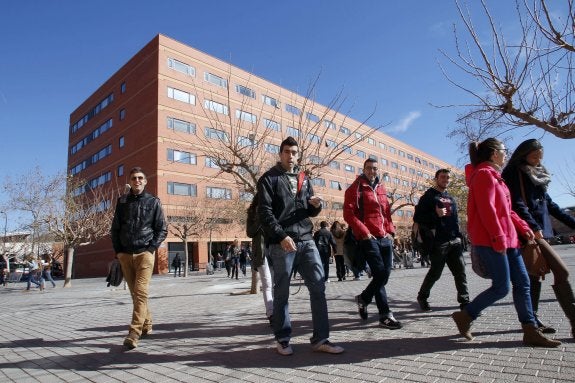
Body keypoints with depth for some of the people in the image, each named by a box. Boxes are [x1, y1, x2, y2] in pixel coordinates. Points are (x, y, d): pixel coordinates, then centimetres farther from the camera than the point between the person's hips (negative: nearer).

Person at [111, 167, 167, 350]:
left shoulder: (153, 201, 2)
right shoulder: (122, 201, 10)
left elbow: (162, 229, 2)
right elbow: (115, 228, 14)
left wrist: (151, 248, -8)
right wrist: (117, 251, 4)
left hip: (144, 253, -3)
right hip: (125, 254, 4)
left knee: (140, 292, -13)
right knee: (135, 293, 11)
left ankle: (134, 333, -12)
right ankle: (146, 325, 26)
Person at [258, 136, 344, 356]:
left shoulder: (303, 179, 19)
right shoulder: (269, 178, 2)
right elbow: (265, 212, -8)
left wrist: (316, 205, -3)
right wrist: (281, 236, -19)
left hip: (306, 241, 5)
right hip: (281, 243, -5)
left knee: (318, 287, 0)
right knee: (281, 293, 5)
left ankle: (320, 339, 10)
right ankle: (283, 340, 19)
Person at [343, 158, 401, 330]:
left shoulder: (381, 188, 19)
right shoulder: (355, 188, 0)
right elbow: (348, 213, -8)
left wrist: (390, 231, 9)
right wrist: (364, 232, -13)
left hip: (385, 238, 7)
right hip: (368, 238, -7)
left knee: (385, 274, 4)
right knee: (380, 273, -10)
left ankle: (364, 298, 22)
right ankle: (385, 315, 7)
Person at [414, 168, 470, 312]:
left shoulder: (451, 198, 20)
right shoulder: (428, 196, -1)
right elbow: (417, 218, -7)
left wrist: (458, 235, 17)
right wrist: (436, 214, -19)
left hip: (454, 241, 6)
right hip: (438, 241, -6)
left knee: (460, 271, 0)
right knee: (435, 272, 1)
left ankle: (464, 300, 7)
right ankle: (422, 297, 19)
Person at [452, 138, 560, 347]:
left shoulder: (493, 176, 21)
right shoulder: (484, 174, -11)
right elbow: (486, 209, -20)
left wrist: (523, 227, 12)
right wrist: (498, 238, -21)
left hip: (506, 239, 10)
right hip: (490, 241, -10)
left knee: (522, 282, 9)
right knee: (501, 287, -7)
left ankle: (530, 331, 15)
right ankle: (464, 316, 6)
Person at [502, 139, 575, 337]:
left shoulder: (536, 175, 21)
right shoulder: (514, 173, -5)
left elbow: (549, 204, 24)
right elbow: (517, 204, -14)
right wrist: (533, 227, -21)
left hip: (540, 230, 9)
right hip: (529, 232, -9)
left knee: (535, 275, 10)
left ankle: (532, 320, 17)